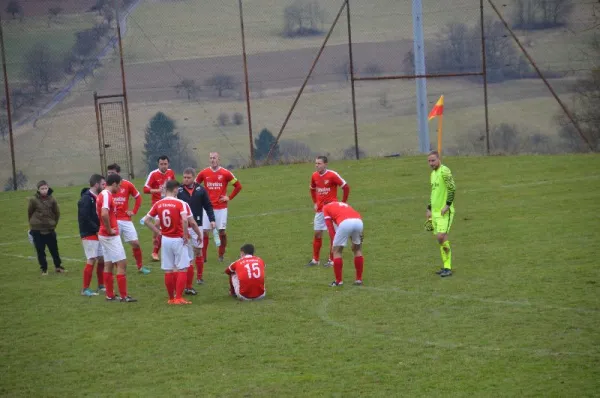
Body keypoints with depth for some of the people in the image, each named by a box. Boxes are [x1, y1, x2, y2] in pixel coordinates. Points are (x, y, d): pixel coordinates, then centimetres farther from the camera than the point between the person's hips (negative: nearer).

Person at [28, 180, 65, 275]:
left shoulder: (52, 199, -4)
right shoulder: (34, 200, -9)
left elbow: (57, 213, 8)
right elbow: (29, 213, 4)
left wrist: (53, 224, 9)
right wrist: (33, 224, 10)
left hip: (50, 230, 1)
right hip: (37, 230, -1)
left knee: (54, 249, 7)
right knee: (40, 251, 4)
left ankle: (58, 266, 21)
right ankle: (44, 269, 15)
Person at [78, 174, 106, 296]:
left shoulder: (97, 197, 12)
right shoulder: (86, 199, -16)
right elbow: (84, 218, -23)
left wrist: (100, 229, -3)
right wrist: (97, 229, -18)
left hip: (98, 234, 9)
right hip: (89, 235, -9)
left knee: (102, 259, 11)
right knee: (91, 260, -8)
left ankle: (101, 285, 23)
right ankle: (85, 289, -2)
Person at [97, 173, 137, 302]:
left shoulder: (104, 195, 12)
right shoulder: (107, 196, -17)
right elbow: (104, 214, -33)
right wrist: (109, 230, -21)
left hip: (105, 235, 10)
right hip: (111, 236, -10)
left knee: (108, 264, 12)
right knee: (122, 263, -6)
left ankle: (110, 295, 16)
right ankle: (123, 296, -5)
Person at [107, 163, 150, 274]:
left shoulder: (127, 185, 0)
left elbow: (138, 197, 12)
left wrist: (134, 211, 5)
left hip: (126, 219, 1)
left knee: (135, 243, 2)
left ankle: (140, 266, 18)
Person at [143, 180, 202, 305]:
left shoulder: (158, 204, 3)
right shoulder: (181, 204, -12)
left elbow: (146, 220, 5)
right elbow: (186, 220, -26)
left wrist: (158, 232, 9)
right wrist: (190, 235, -13)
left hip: (165, 239, 5)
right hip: (178, 240, -5)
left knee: (168, 270, 11)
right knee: (182, 269, 2)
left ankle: (171, 298, 18)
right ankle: (179, 298, -3)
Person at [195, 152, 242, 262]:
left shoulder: (226, 173, -2)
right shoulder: (204, 173, 2)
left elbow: (238, 186, 6)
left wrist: (229, 198, 0)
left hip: (221, 207, -1)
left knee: (222, 231, 0)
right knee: (204, 231, -4)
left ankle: (221, 255, 18)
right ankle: (202, 256, 3)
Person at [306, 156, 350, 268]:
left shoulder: (332, 175, -13)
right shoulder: (314, 176, 4)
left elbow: (346, 187, -8)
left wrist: (343, 203, -5)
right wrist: (315, 203, 14)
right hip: (320, 210, 5)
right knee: (317, 234, 5)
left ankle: (332, 260, 5)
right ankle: (315, 259, 14)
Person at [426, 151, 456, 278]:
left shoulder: (444, 171, -12)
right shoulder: (433, 173, 17)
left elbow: (452, 188, -20)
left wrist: (447, 205, -21)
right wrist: (429, 209, 23)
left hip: (444, 212, -9)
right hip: (435, 211, 9)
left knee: (441, 236, -17)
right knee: (440, 238, 8)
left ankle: (448, 268, -12)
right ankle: (446, 266, 14)